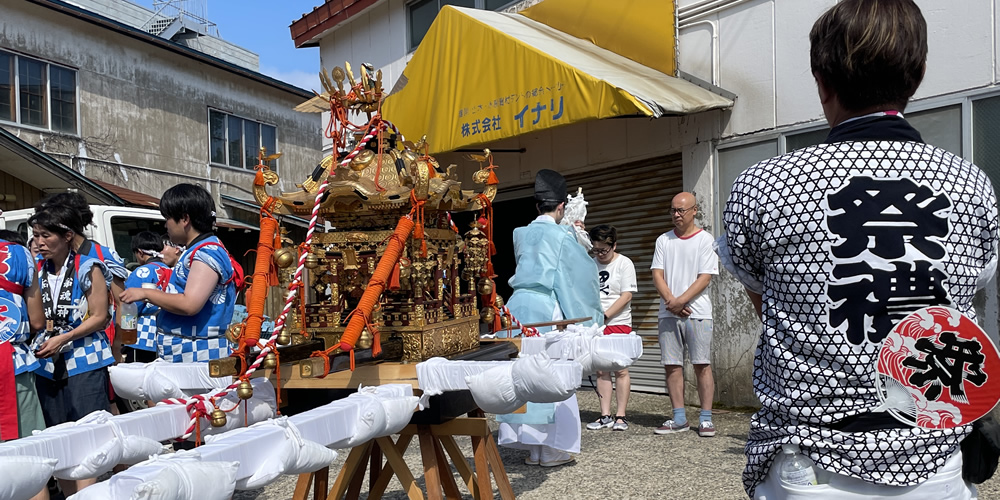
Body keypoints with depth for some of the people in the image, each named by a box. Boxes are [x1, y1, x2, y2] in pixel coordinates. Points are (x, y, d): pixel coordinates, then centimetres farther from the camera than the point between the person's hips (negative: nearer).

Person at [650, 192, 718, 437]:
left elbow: (705, 278, -6)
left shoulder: (705, 240, 1)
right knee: (672, 365, 4)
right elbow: (657, 274, 7)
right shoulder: (663, 240, 13)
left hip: (697, 313, -4)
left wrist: (680, 301, -14)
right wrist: (670, 301, -8)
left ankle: (705, 419, 5)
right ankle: (679, 419, 12)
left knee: (702, 365, -2)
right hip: (668, 313, 4)